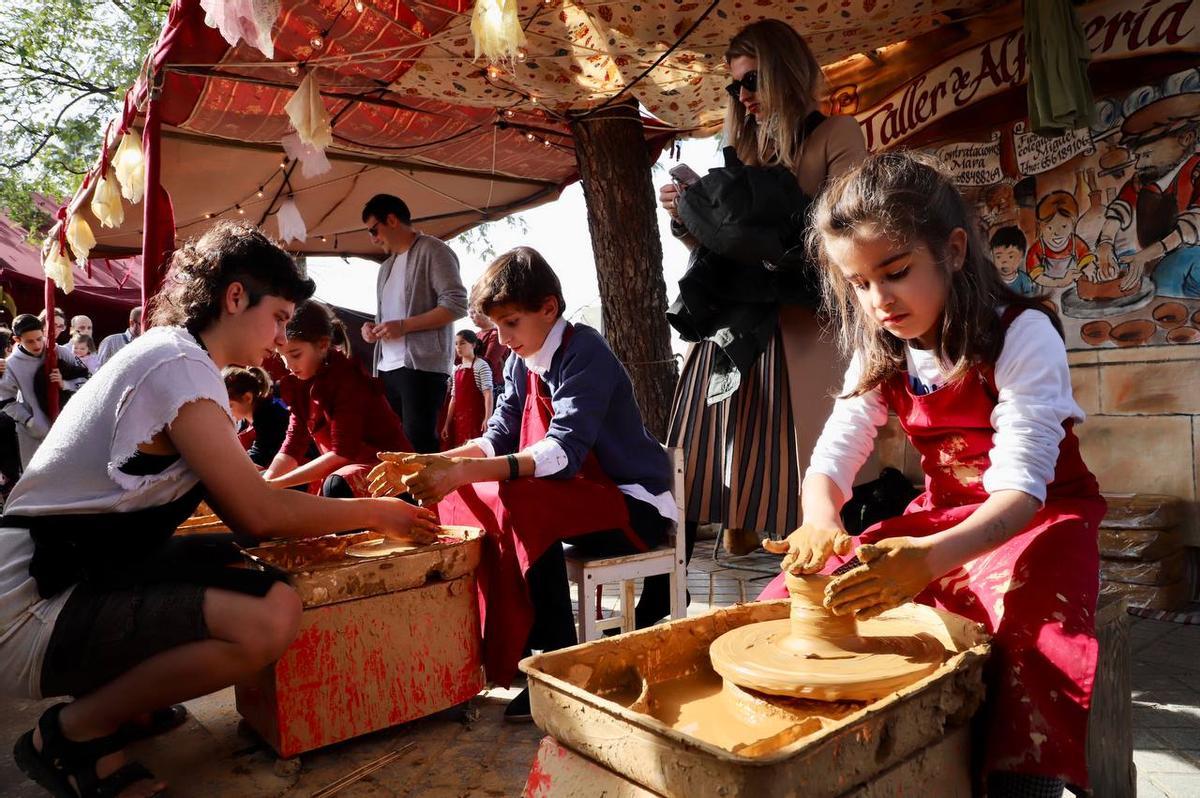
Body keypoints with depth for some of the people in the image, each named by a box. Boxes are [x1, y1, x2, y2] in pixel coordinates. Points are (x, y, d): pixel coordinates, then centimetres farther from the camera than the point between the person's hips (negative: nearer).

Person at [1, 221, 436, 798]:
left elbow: (238, 508, 11)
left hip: (72, 572, 10)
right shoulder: (180, 364, -18)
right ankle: (70, 733, -5)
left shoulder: (168, 356, 12)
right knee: (269, 617, -28)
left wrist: (358, 508, 10)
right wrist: (376, 514, -7)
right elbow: (259, 515, -20)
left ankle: (117, 696, 10)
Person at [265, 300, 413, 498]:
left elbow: (343, 452, -25)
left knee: (337, 487, -36)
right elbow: (294, 444, 1)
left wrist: (277, 483, -26)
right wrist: (265, 483, -16)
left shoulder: (347, 379, -20)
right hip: (341, 467, 9)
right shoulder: (300, 383, 4)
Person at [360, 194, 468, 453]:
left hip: (422, 365, -8)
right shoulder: (387, 266, 23)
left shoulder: (432, 251, -2)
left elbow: (456, 305, -13)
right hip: (387, 368, 8)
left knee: (418, 442, -11)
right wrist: (374, 327, 8)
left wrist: (403, 326, -16)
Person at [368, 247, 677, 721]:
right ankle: (486, 644, 4)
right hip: (580, 497, 9)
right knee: (460, 498, -2)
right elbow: (498, 438, 1)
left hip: (633, 505, -8)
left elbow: (564, 452, -32)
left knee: (521, 505, -33)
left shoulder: (584, 353, -20)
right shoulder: (520, 364, 6)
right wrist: (427, 465, -15)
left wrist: (462, 471, -41)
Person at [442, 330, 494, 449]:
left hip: (475, 418, -7)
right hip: (458, 419, 7)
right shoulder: (456, 369, 16)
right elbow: (454, 398, 17)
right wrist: (447, 424, 14)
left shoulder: (481, 365, -5)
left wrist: (488, 418, -24)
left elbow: (488, 394, -13)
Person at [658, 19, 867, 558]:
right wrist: (687, 219, 2)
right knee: (739, 449, 3)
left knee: (793, 457, -8)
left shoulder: (836, 135, 6)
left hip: (800, 327, -5)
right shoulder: (747, 150, 20)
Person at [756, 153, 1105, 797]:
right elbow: (830, 460, -9)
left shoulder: (1022, 333, -19)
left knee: (1029, 624, -39)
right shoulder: (881, 356, -3)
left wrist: (930, 558, -46)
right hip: (943, 516, 5)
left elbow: (1019, 486, -27)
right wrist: (819, 522, -33)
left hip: (1040, 517, -4)